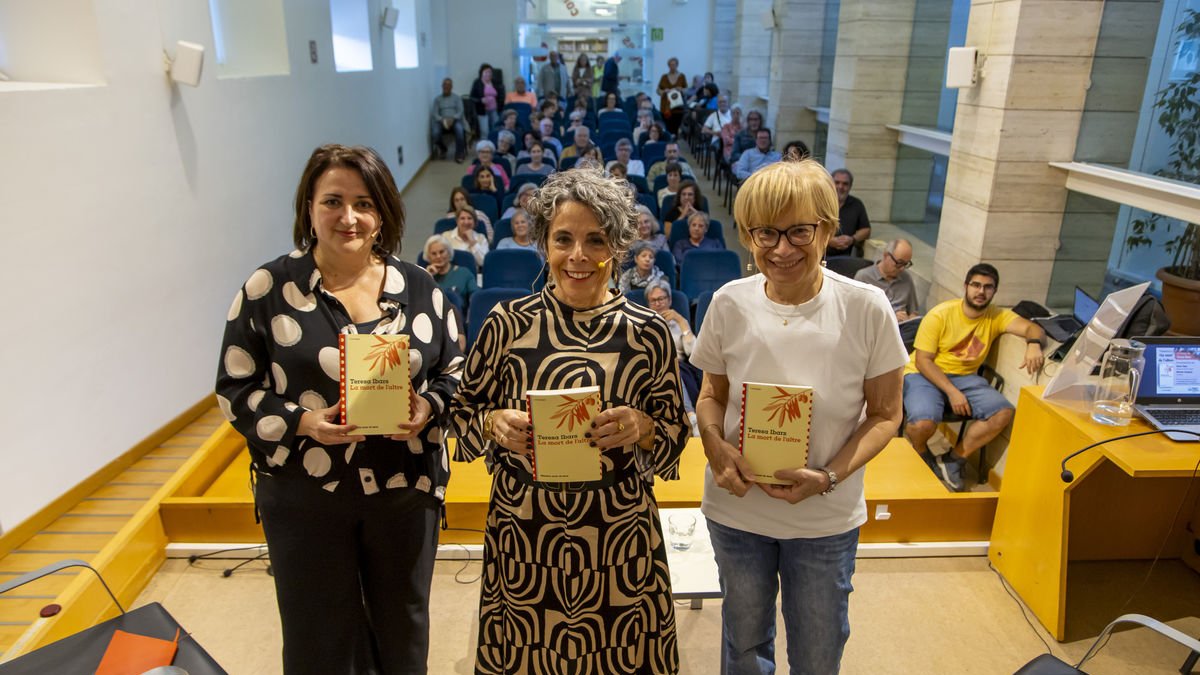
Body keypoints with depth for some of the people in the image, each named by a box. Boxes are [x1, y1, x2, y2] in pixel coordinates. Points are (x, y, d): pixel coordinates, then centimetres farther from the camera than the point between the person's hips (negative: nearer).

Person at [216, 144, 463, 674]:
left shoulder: (418, 288, 0)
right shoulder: (268, 289, -6)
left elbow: (456, 373, 5)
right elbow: (236, 389, -4)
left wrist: (429, 407, -16)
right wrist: (301, 421, -20)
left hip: (405, 490, 2)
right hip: (304, 496, -1)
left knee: (402, 631, 21)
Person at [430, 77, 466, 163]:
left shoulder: (457, 97, 11)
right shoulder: (437, 99, 13)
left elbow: (460, 111, 0)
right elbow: (435, 114, 2)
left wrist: (452, 119, -20)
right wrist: (443, 120, -19)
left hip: (455, 120, -1)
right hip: (442, 121, 1)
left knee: (459, 130, -36)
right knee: (435, 133, -31)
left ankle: (459, 154, -23)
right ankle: (442, 150, 2)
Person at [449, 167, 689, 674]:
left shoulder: (647, 333, -5)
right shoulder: (507, 324, -5)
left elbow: (675, 435, 1)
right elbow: (464, 411, 4)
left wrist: (640, 428, -20)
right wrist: (495, 423, -16)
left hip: (619, 536, 0)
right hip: (523, 533, 0)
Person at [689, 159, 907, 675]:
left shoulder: (866, 308, -17)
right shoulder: (729, 303, -12)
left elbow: (884, 414, -7)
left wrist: (830, 476, -21)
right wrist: (717, 446, -19)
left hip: (826, 519, 0)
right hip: (736, 506, 1)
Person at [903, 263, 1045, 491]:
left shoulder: (997, 316, 2)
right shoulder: (940, 314, -12)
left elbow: (1032, 328, -11)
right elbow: (923, 361, -14)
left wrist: (1033, 344, -37)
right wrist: (952, 392, -23)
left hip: (965, 377, 5)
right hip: (925, 374, -5)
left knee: (1004, 413, -19)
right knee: (923, 424, -33)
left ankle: (952, 461, -3)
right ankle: (922, 459, 6)